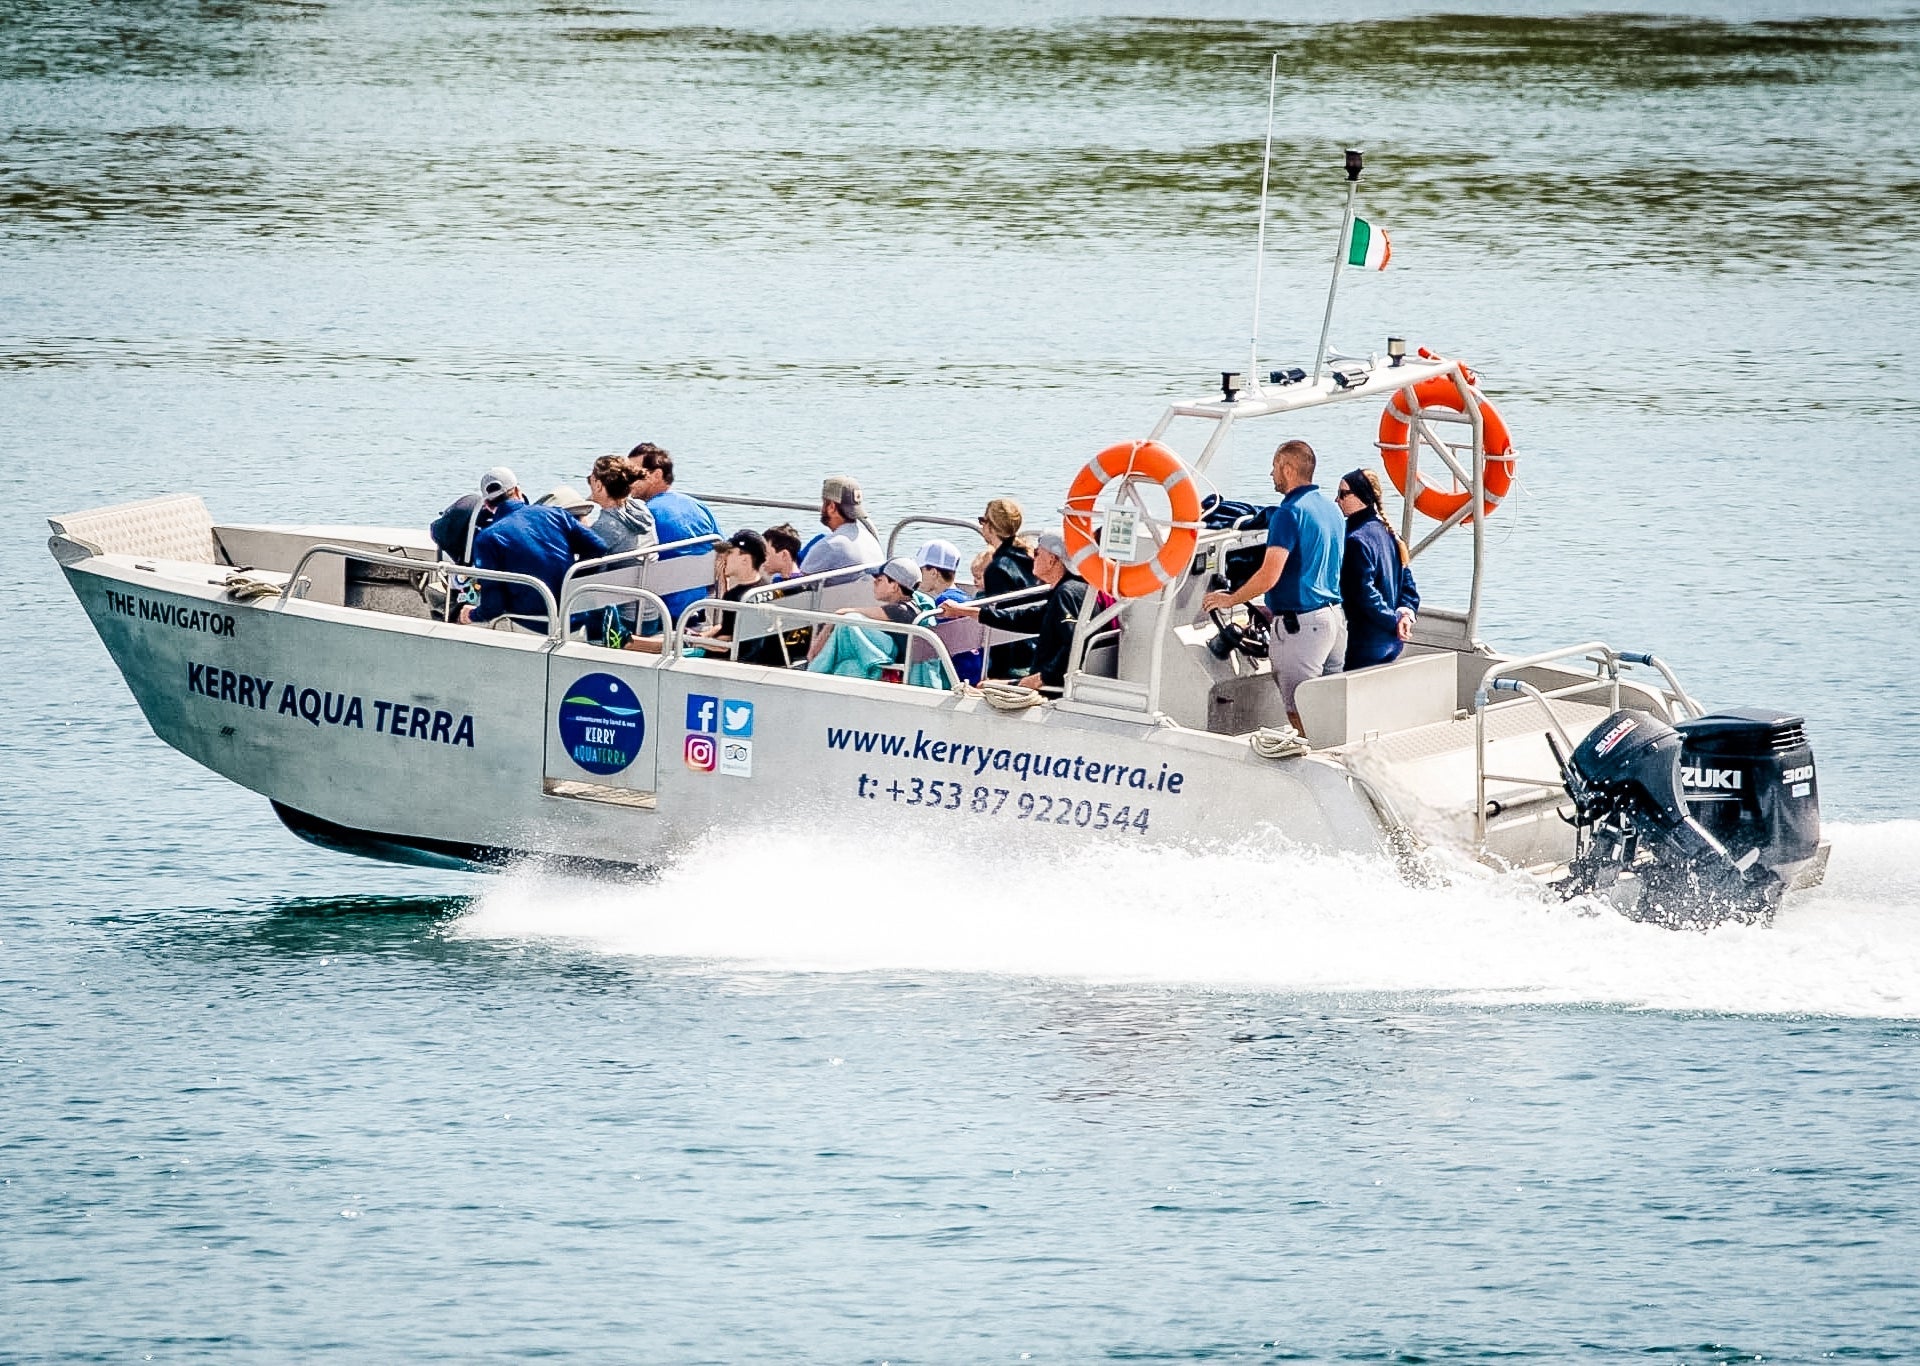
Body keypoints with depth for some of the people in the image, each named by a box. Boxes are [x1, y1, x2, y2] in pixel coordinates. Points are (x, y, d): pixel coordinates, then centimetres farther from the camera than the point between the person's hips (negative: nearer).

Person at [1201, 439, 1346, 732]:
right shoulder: (1331, 509, 13)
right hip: (1335, 618, 9)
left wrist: (1229, 600, -6)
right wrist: (1275, 608, 30)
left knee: (1301, 716, -6)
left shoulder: (1289, 513, -15)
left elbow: (1269, 576, -21)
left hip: (1300, 623, -9)